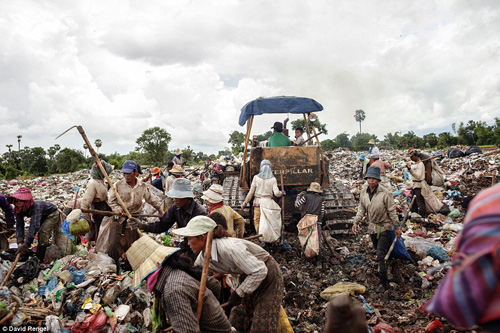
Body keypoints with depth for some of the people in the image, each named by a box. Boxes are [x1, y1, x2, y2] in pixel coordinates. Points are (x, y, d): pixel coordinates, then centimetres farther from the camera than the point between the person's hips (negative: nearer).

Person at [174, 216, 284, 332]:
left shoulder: (229, 248, -35)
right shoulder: (202, 258, -9)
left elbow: (260, 271, -31)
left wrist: (237, 294, -26)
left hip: (266, 273, -7)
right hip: (248, 275, 8)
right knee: (237, 322, 12)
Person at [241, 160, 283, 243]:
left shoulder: (256, 177, 1)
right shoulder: (273, 179, 1)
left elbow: (251, 192, 2)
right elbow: (276, 193, -5)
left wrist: (245, 203, 10)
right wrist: (282, 193, 17)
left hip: (258, 202, -1)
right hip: (268, 202, 1)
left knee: (257, 221, 4)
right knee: (268, 222, 8)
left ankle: (260, 236, -3)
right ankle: (269, 238, 9)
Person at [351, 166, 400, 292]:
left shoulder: (385, 193, -21)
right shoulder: (364, 191, -3)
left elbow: (392, 211, -12)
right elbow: (361, 208, 8)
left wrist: (397, 227, -6)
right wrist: (356, 222, 1)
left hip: (384, 227, -6)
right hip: (372, 226, 6)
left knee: (381, 255, -9)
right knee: (378, 251, 20)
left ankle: (384, 282, 2)